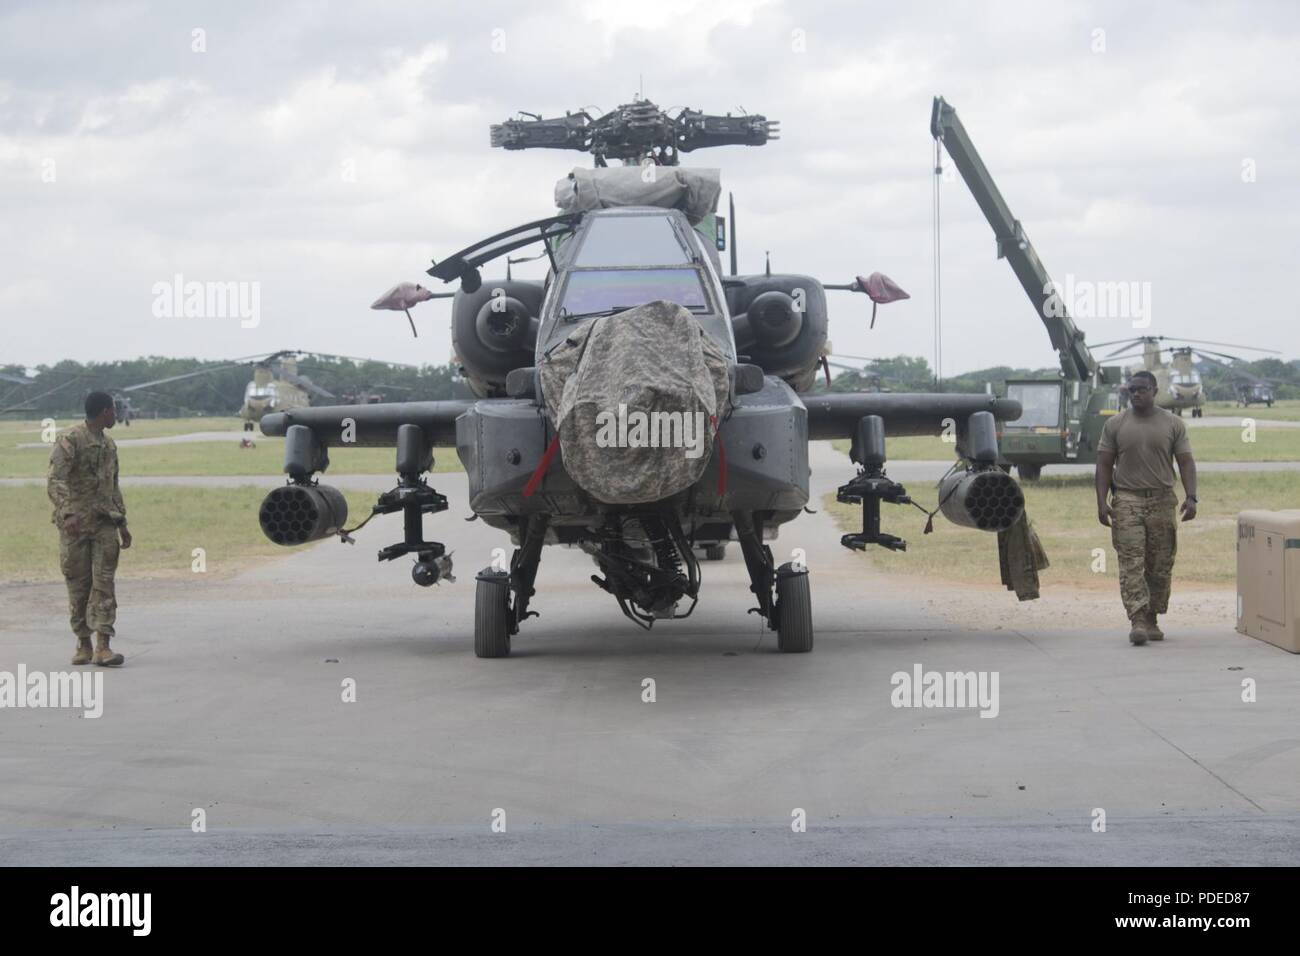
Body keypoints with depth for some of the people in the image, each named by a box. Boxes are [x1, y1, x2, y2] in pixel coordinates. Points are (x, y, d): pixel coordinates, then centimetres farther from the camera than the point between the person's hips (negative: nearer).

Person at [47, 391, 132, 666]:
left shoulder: (109, 444, 15)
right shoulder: (70, 441, -8)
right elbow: (55, 482, -18)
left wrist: (122, 524, 22)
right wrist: (67, 514, -33)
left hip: (104, 522, 5)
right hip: (75, 524, -5)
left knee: (104, 583, -6)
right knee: (78, 586, 2)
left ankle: (103, 646, -11)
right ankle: (83, 644, 13)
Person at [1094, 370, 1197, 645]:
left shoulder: (1173, 424, 6)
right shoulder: (1115, 425, 6)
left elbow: (1186, 462, 4)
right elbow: (1104, 465, 6)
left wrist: (1191, 497, -9)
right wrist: (1102, 502, -4)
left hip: (1162, 501, 1)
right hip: (1127, 501, -1)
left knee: (1160, 566, 3)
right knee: (1131, 564, -11)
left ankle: (1152, 620, 13)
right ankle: (1137, 622, -17)